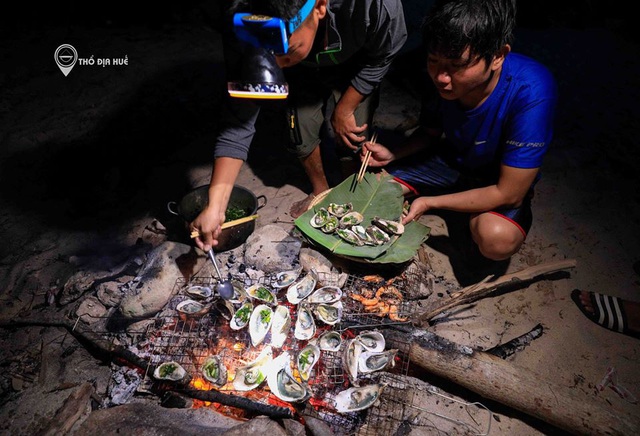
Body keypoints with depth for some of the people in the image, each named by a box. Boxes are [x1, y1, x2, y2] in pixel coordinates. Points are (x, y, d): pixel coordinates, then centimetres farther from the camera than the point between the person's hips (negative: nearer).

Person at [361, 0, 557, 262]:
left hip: (499, 183, -4)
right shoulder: (440, 80, -19)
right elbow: (430, 132, 1)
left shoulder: (531, 93, -34)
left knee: (498, 238, -37)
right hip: (450, 160, 5)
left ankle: (476, 220, 2)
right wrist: (392, 155, -17)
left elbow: (508, 194, -29)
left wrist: (429, 203, -26)